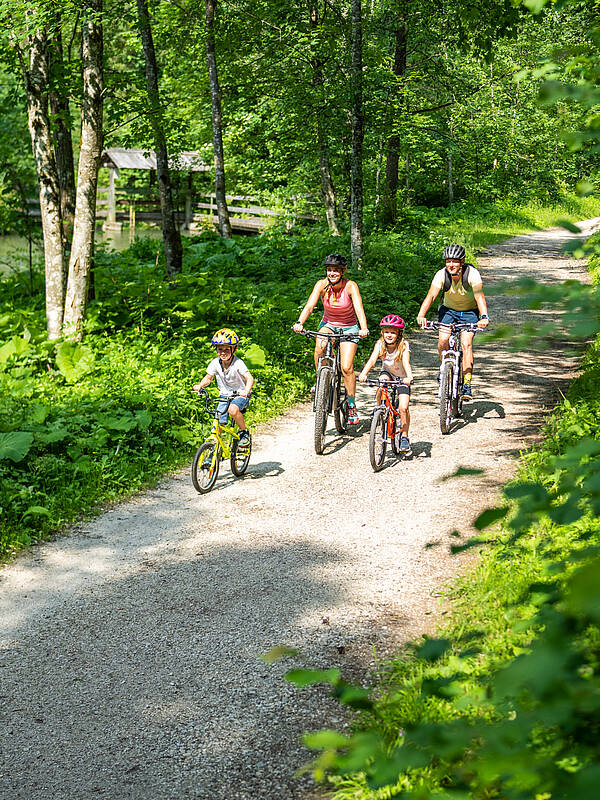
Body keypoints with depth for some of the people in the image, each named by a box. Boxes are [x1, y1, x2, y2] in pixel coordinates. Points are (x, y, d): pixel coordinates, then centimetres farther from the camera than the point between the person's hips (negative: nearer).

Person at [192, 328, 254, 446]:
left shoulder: (238, 363, -21)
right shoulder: (215, 363, -9)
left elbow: (249, 378, -31)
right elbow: (208, 378, 3)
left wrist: (246, 390, -52)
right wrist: (199, 386, -19)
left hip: (240, 394, -4)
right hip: (225, 396, 4)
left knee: (232, 409, -34)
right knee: (218, 423, -7)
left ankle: (244, 432, -11)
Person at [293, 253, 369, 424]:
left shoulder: (350, 286, -21)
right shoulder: (322, 285, -16)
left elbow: (359, 309, -33)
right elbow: (310, 306, -27)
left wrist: (364, 328, -51)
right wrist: (299, 323, -45)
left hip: (349, 327, -1)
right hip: (328, 324, 1)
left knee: (346, 368, -15)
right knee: (320, 346, -33)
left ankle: (352, 406, 4)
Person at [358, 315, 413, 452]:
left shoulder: (403, 346, -24)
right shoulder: (380, 345, -17)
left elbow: (406, 363, -39)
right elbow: (372, 360, -30)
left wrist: (409, 377, -58)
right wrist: (363, 373, -48)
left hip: (402, 377, -2)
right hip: (387, 372, 2)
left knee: (403, 408, -16)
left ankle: (404, 436, 3)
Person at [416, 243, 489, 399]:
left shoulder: (472, 274, -26)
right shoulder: (441, 274, -20)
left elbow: (479, 296, -39)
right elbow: (431, 296, -29)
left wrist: (484, 317, -55)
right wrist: (421, 315, -46)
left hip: (469, 312, -2)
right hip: (449, 309, 2)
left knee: (466, 344, -21)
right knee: (442, 341, -19)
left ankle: (466, 385, -17)